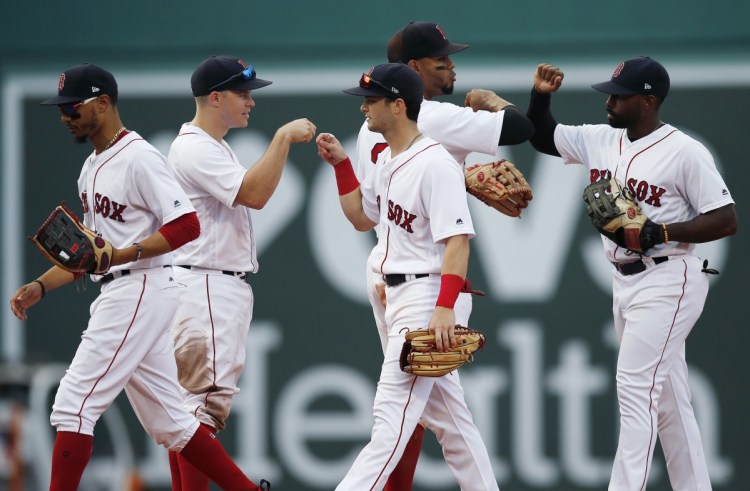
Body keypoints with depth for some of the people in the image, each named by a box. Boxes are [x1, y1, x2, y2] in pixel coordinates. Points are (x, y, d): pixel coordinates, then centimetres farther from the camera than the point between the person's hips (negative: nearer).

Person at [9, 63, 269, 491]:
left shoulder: (139, 158, -12)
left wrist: (122, 255, -26)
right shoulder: (93, 167, 18)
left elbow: (187, 226, -19)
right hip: (118, 294, 10)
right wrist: (41, 286, 12)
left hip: (141, 290, -10)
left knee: (75, 404, -11)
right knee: (168, 422, 11)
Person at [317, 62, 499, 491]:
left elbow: (457, 239, -22)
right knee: (449, 413, 12)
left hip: (428, 295, -10)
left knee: (392, 412, -13)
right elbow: (363, 217, 25)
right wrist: (341, 164, 13)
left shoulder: (435, 164, -16)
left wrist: (444, 309, -31)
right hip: (399, 295, 10)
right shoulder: (388, 161, 13)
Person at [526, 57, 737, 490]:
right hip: (624, 282, 8)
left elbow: (727, 220, -14)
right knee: (667, 399, 11)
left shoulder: (684, 151, -13)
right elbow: (543, 137, 20)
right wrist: (541, 96, 1)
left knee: (635, 390, -14)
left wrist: (660, 232, -23)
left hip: (667, 281, -8)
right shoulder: (601, 141, 7)